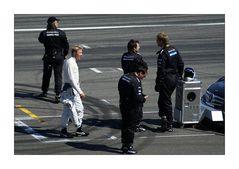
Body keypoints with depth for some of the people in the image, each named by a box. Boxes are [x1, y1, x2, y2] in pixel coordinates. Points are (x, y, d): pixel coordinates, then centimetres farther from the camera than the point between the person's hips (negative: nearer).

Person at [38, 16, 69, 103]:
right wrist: (64, 54, 11)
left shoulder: (44, 33, -10)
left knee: (46, 75, 19)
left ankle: (44, 92, 33)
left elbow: (40, 40, 11)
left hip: (48, 57, 1)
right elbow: (66, 45, -6)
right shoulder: (61, 33, -11)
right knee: (58, 76, 5)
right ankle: (57, 95, -2)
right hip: (59, 57, -1)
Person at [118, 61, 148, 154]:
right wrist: (144, 98, -6)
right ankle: (128, 147, 7)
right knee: (131, 127, 2)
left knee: (125, 125, 19)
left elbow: (120, 89, 16)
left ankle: (124, 144, 29)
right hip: (132, 108, -8)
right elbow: (138, 98, -28)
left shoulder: (123, 77, 4)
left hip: (123, 105, 8)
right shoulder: (136, 82, -25)